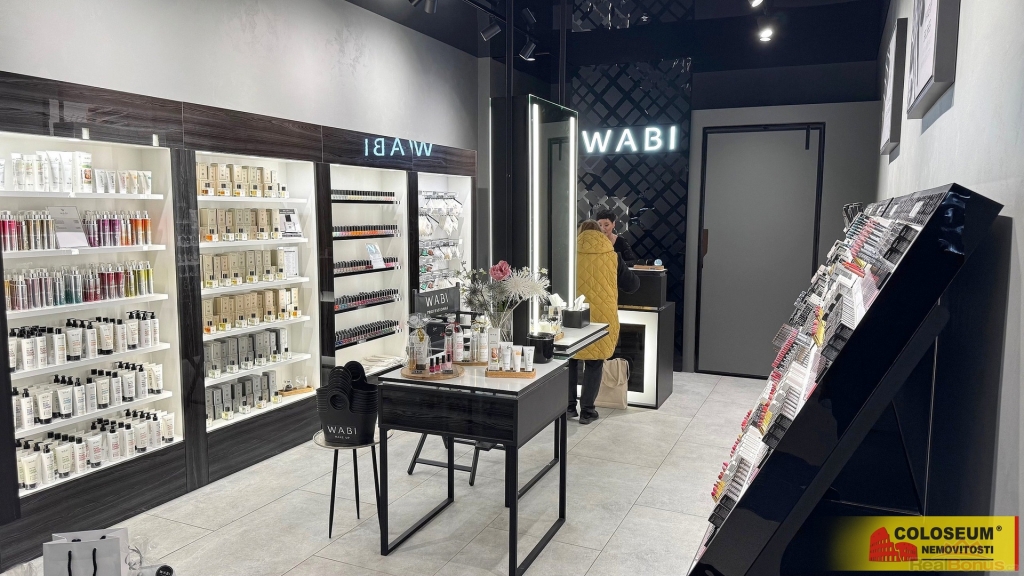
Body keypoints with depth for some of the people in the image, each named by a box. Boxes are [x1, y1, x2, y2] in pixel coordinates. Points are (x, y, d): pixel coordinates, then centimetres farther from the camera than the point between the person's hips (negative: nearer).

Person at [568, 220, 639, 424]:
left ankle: (569, 406, 20)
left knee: (570, 360, 15)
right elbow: (633, 285, 8)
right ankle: (586, 410, 12)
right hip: (600, 317, 0)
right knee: (594, 364, 9)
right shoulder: (612, 258, -1)